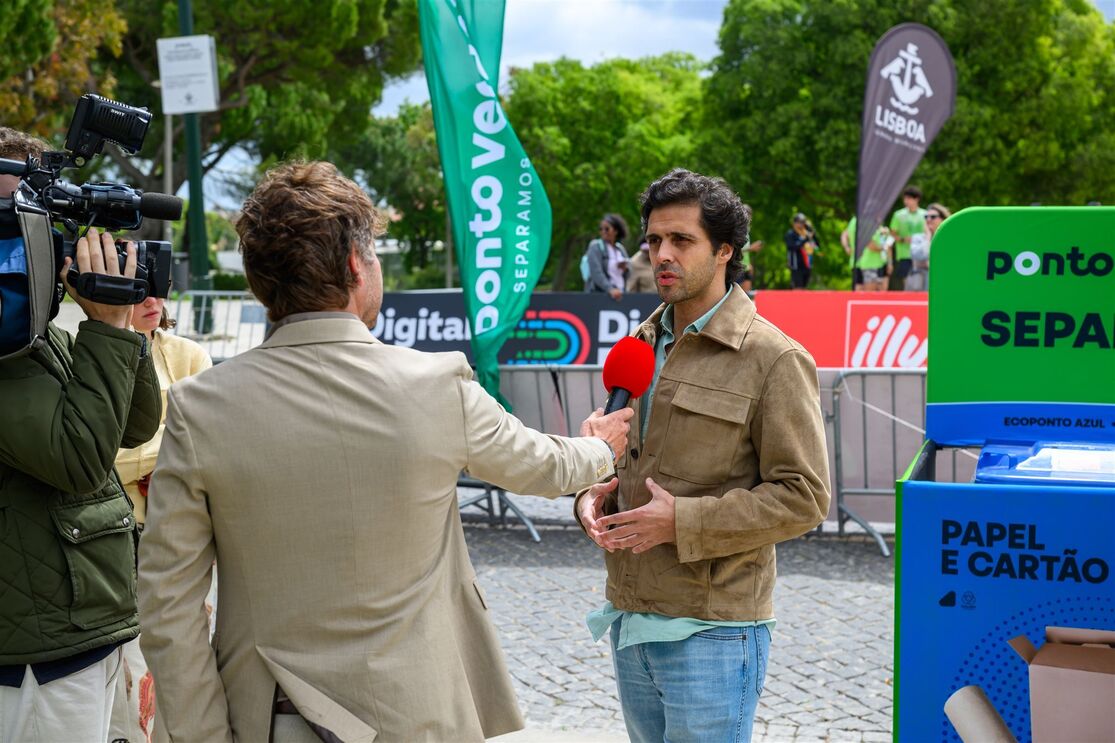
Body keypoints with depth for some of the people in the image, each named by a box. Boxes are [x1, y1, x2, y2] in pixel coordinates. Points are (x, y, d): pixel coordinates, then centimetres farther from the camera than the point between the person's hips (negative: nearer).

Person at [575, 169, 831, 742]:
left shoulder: (774, 360, -9)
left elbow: (803, 497, -13)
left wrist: (682, 521, -19)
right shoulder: (641, 346, 12)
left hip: (711, 631, -7)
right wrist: (591, 495, 0)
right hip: (629, 620, 7)